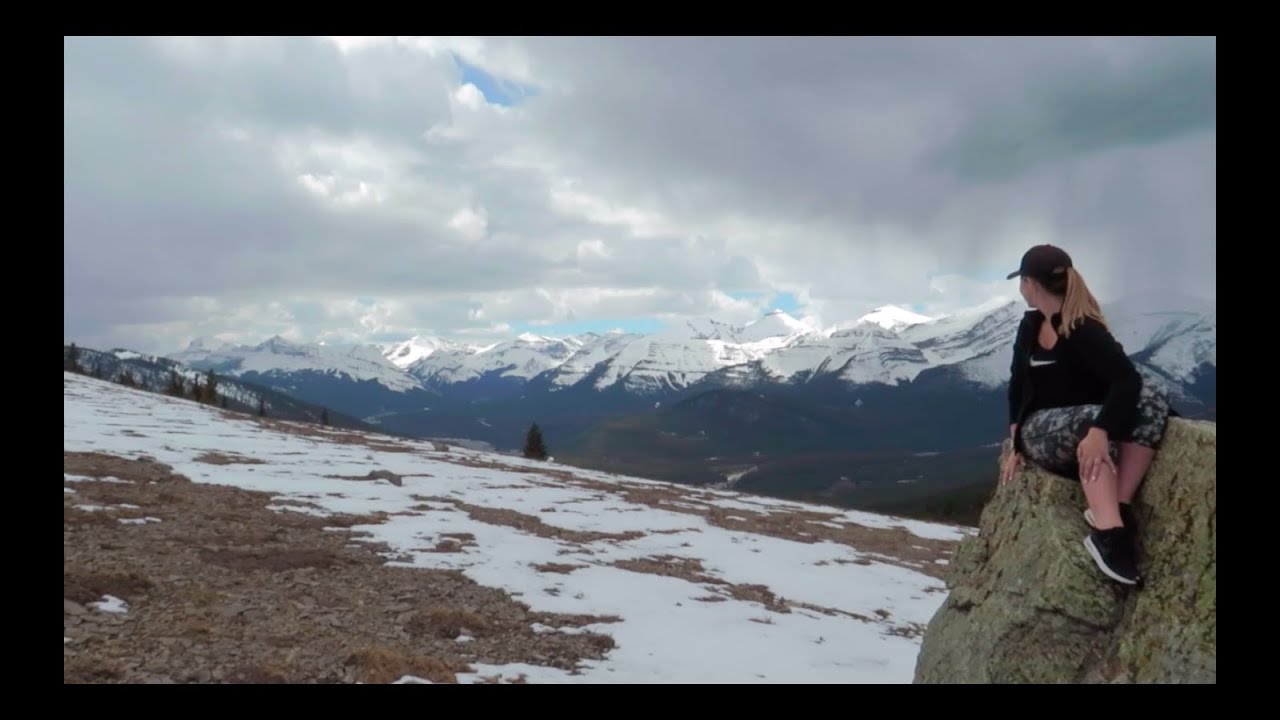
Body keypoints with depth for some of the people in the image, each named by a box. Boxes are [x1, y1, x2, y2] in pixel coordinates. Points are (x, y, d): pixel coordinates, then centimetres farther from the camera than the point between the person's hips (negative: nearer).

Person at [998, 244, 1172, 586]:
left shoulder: (1084, 329, -13)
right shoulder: (1030, 326, 5)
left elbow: (1128, 378, -29)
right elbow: (1018, 385, 10)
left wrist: (1100, 430, -46)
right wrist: (1017, 445, 2)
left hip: (1087, 432, -2)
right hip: (1042, 432, 2)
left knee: (1153, 391, -30)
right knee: (1094, 416, -33)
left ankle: (1118, 508, -41)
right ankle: (1109, 530, -48)